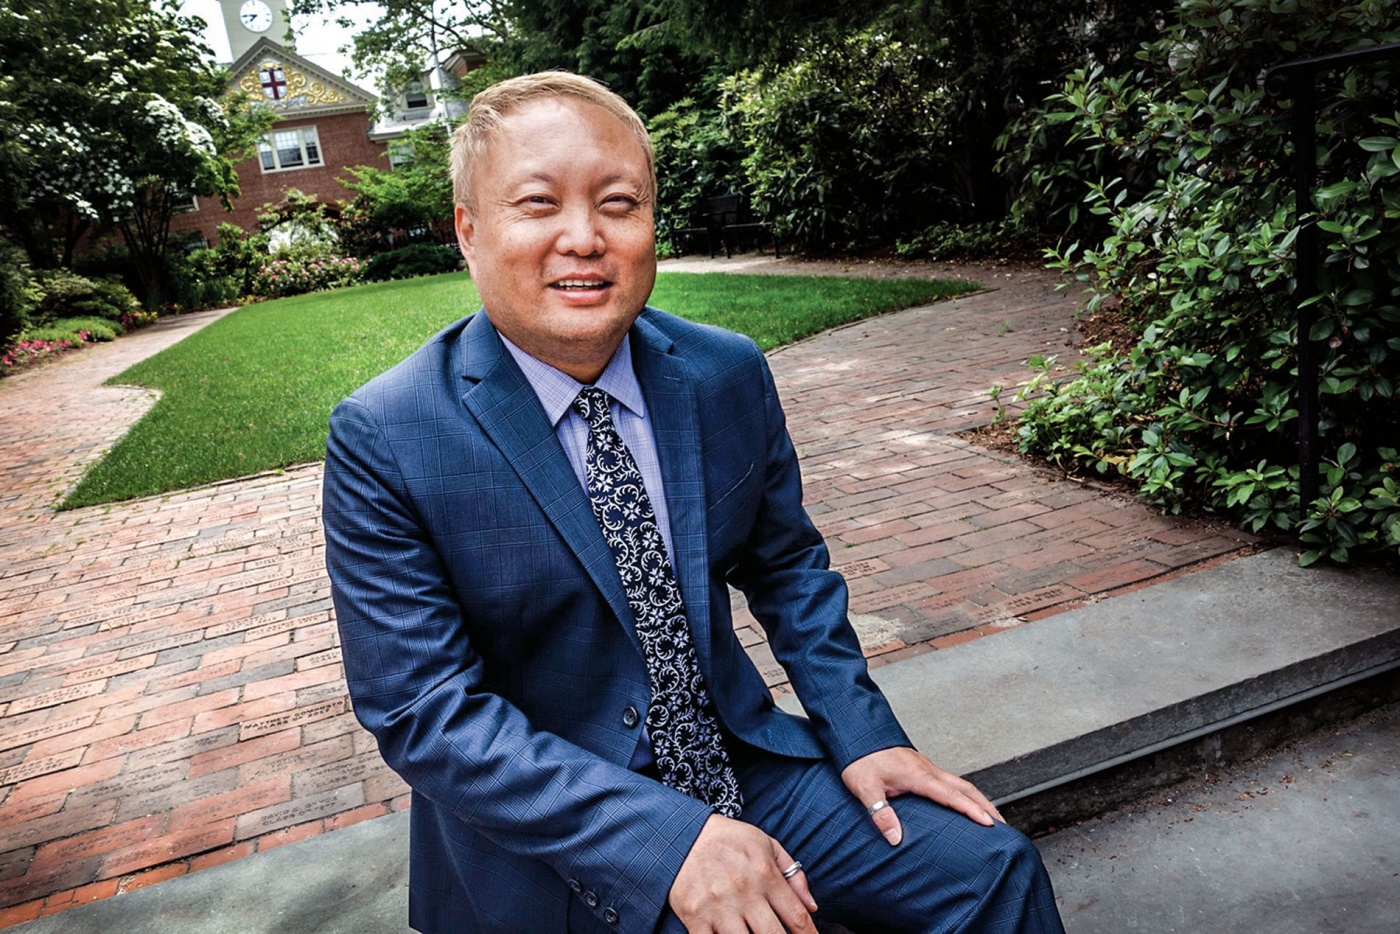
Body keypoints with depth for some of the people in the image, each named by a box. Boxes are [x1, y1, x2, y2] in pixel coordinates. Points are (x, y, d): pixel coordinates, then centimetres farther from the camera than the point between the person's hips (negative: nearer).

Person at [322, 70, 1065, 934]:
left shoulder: (730, 374, -4)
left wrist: (862, 729, -4)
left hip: (743, 765, 4)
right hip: (547, 842, -3)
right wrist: (670, 842, -24)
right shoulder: (384, 440, -15)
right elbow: (423, 712, -17)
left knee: (993, 865, -6)